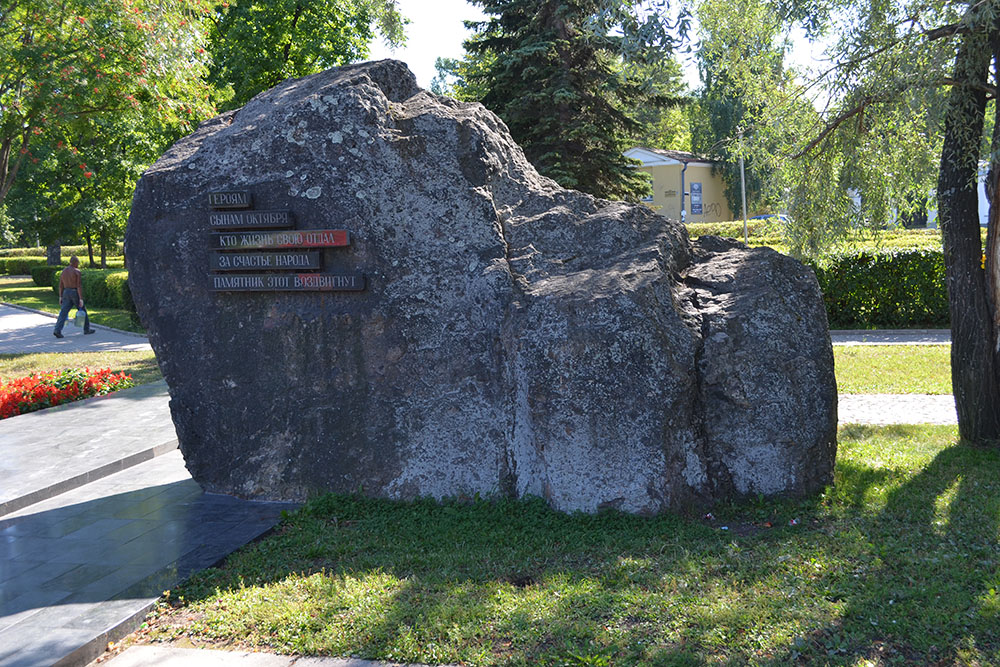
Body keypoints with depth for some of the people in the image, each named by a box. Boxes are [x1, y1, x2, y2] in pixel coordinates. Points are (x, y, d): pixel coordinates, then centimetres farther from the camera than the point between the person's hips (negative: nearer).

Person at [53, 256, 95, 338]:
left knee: (63, 312, -2)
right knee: (82, 311, 14)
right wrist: (81, 299, -17)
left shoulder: (64, 271, 7)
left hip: (66, 294, 5)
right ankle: (87, 329, 23)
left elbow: (61, 285, 10)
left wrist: (60, 297, 16)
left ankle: (57, 331, -16)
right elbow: (79, 286, -16)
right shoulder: (77, 271, -12)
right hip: (75, 294, -5)